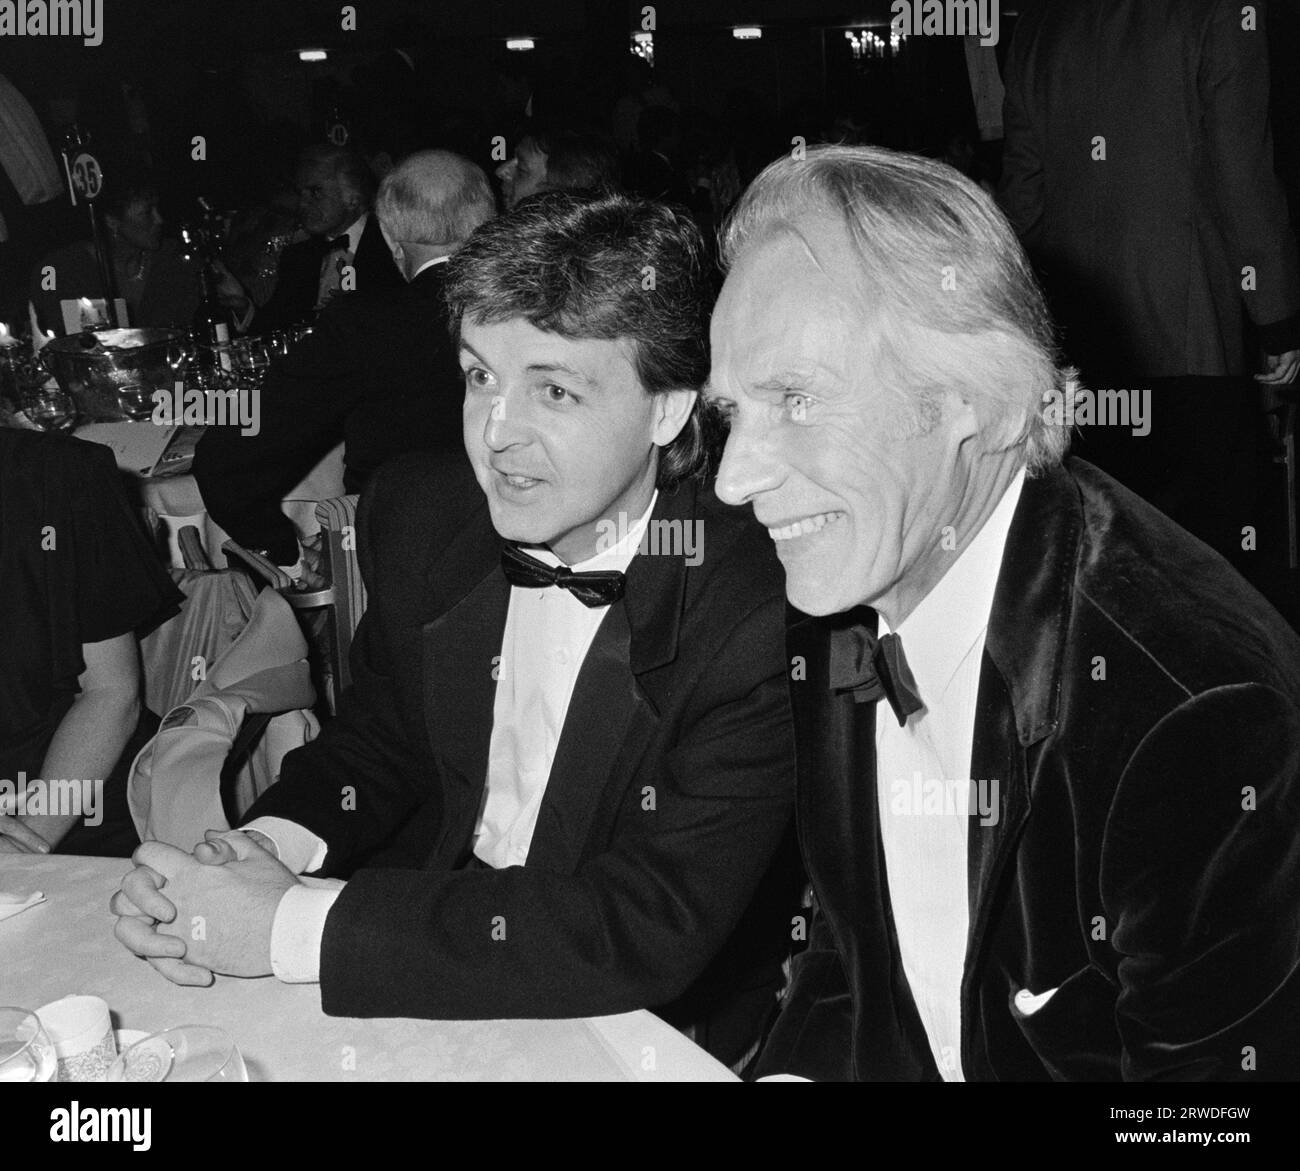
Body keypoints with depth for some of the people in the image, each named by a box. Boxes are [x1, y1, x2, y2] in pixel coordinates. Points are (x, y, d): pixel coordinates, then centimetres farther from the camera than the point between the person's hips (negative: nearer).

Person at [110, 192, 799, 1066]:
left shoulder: (758, 611, -23)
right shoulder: (420, 513, -4)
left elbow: (652, 927, -26)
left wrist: (295, 928, -26)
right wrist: (274, 846, -14)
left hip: (638, 1039, -4)